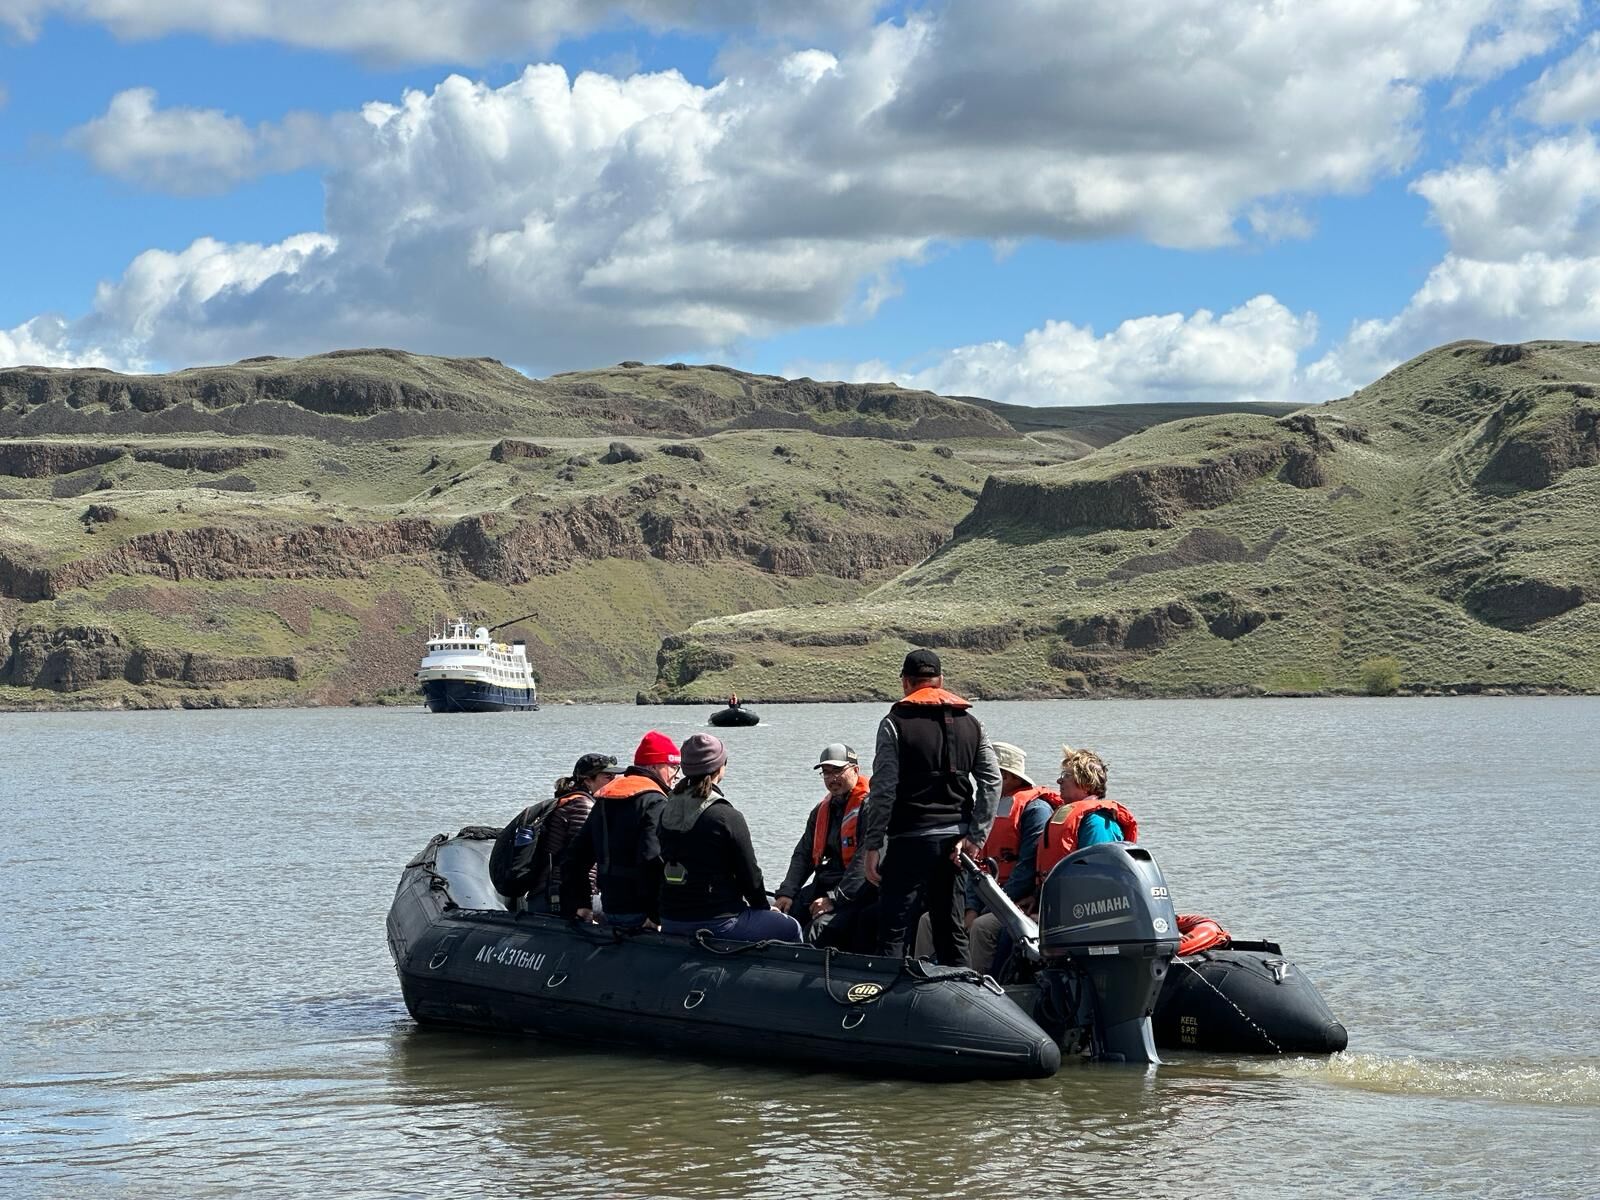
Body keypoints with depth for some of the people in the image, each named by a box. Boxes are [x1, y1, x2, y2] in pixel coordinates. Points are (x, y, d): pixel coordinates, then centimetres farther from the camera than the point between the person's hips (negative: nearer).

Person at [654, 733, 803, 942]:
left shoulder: (664, 813, 4)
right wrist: (765, 908, 12)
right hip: (718, 923, -7)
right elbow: (750, 875, -9)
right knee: (790, 929, 14)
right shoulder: (727, 817, -15)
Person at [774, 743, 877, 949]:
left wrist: (834, 899, -22)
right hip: (823, 885, 8)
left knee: (818, 932, -30)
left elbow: (865, 861, -19)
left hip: (857, 893, -8)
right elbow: (803, 854, 15)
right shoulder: (823, 809, 18)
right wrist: (786, 893, -1)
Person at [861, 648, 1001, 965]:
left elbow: (883, 789, -11)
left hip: (911, 837, -5)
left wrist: (872, 844, -8)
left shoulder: (895, 723, -5)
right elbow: (992, 781, 3)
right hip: (954, 837, 5)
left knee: (892, 928, -2)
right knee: (950, 928, 12)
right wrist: (976, 836, 2)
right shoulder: (970, 723, 11)